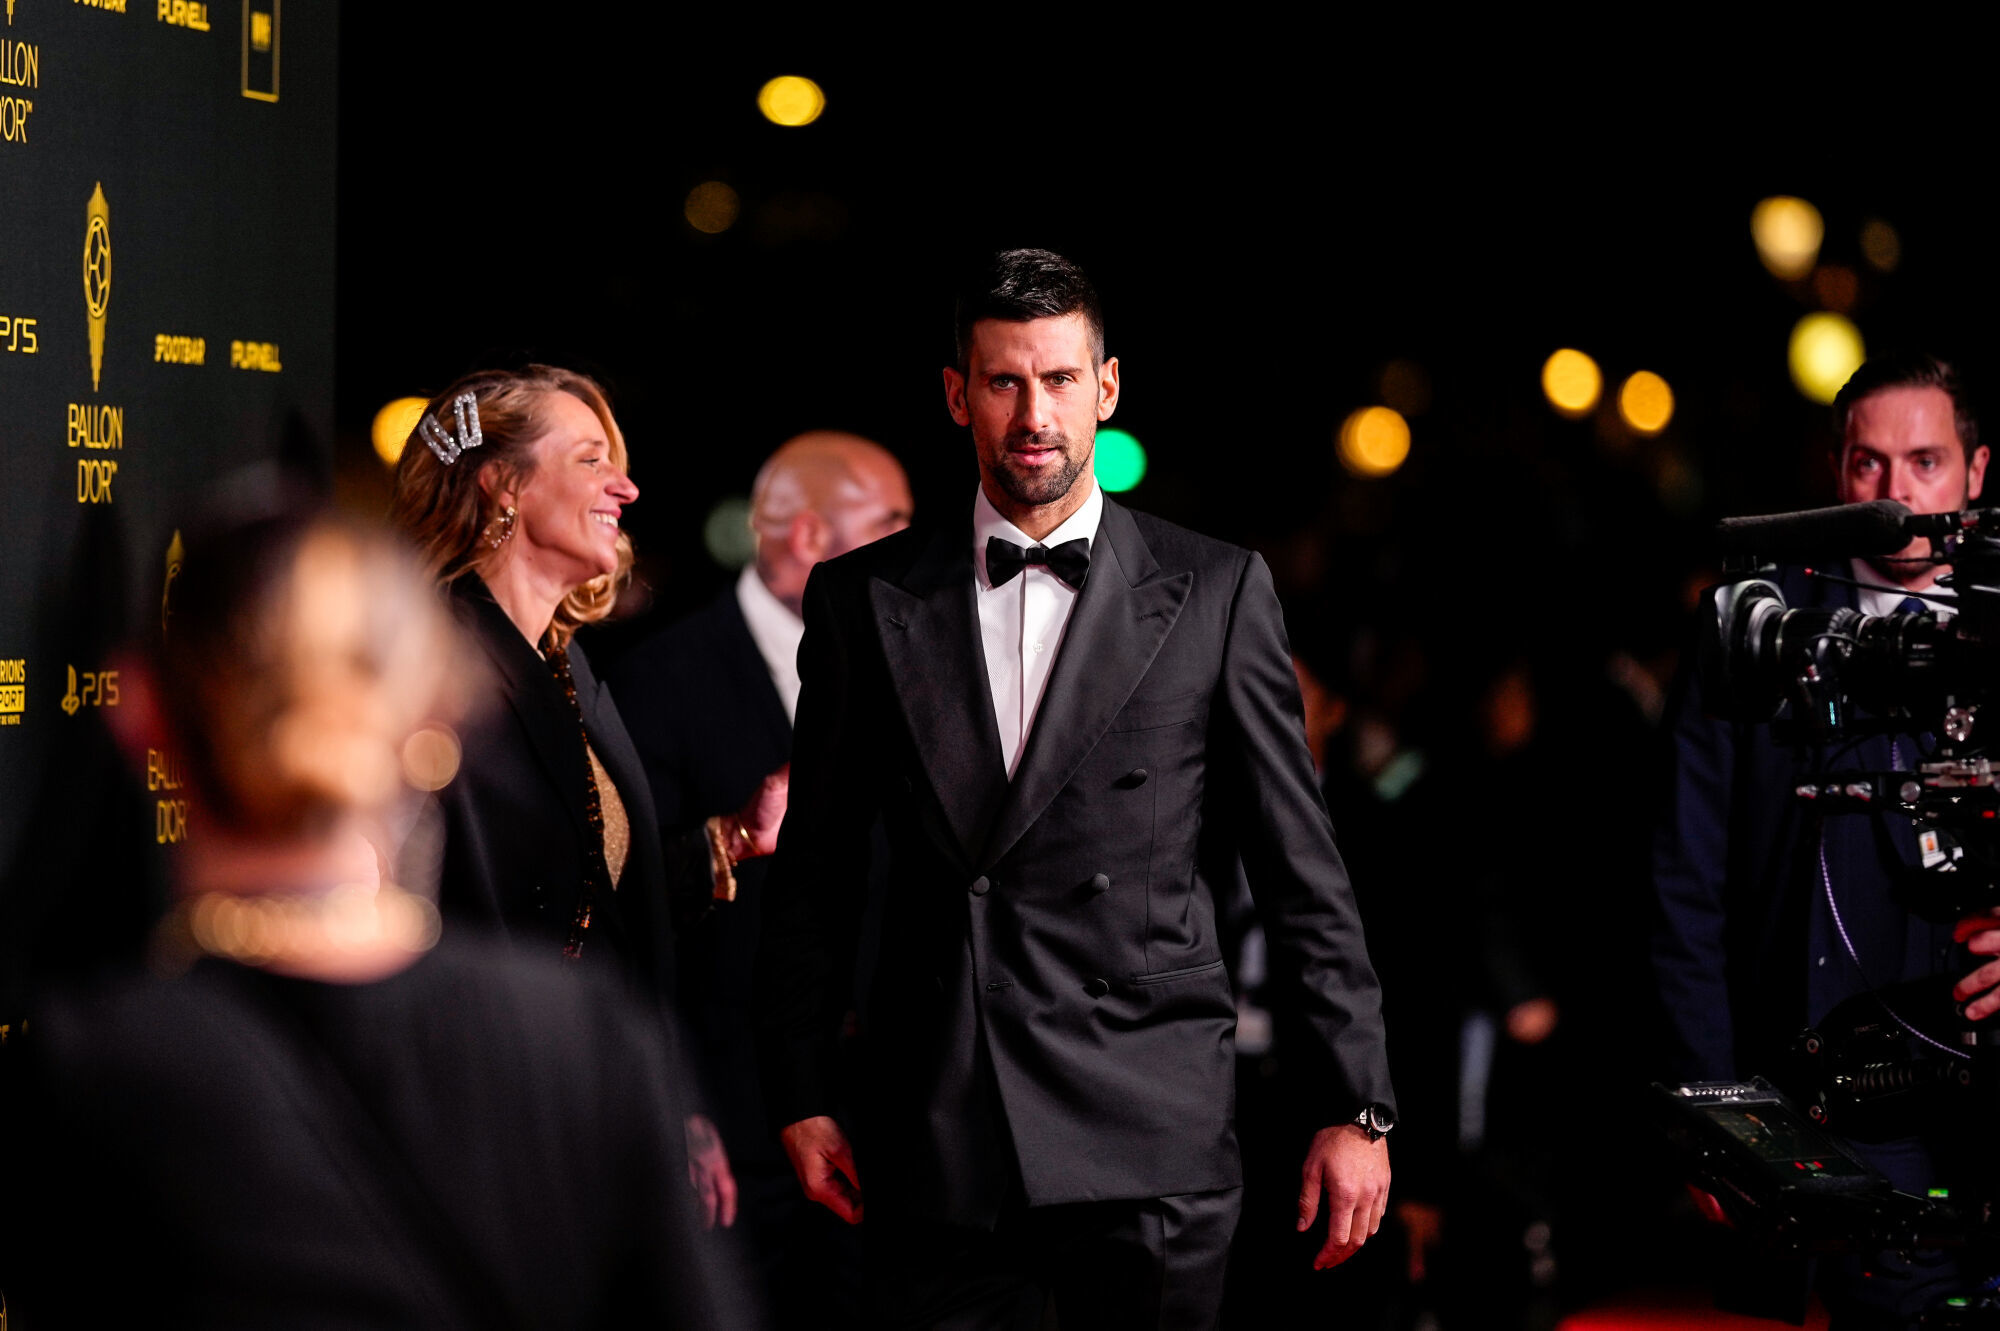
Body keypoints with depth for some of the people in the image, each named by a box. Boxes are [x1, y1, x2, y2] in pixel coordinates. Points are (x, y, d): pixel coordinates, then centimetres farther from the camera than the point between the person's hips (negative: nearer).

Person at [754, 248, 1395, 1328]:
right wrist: (800, 1100, 7)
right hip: (935, 1144, 1)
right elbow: (814, 875, 12)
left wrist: (1356, 1108, 1)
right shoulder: (865, 599, 9)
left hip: (1150, 1145, -1)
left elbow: (1302, 871, 5)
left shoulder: (1218, 592, 5)